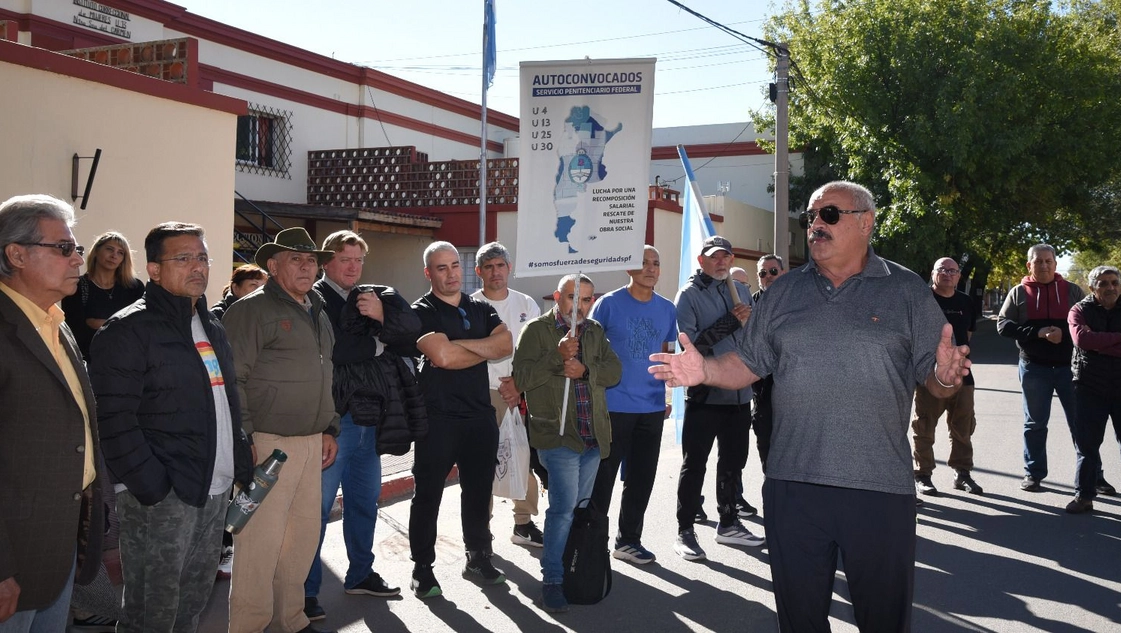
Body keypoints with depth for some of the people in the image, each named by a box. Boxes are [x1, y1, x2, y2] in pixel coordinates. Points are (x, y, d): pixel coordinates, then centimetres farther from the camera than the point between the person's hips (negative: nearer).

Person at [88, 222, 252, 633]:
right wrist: (152, 489, -19)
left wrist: (242, 468, 15)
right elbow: (115, 421, -16)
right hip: (160, 496, -7)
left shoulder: (212, 329, 15)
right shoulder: (128, 330, -10)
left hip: (215, 490, 7)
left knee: (196, 597, 17)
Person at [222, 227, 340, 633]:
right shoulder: (252, 309, -7)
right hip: (267, 443, -7)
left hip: (311, 443, 8)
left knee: (305, 534, 12)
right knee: (261, 540, -5)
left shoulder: (317, 313, 17)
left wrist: (329, 429, 19)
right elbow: (231, 379, -12)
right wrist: (243, 440, -15)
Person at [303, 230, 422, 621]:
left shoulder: (375, 297, 13)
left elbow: (412, 327, 1)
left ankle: (360, 574, 33)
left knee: (365, 499, 18)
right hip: (332, 417, -7)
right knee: (317, 507, -2)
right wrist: (375, 341, -11)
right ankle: (305, 592, 8)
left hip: (368, 416, 7)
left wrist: (382, 316, -16)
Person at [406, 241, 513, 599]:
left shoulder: (481, 310, 12)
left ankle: (478, 559, 27)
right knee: (428, 495, 3)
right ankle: (422, 570, 15)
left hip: (480, 414, 5)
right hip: (438, 417, -5)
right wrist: (487, 348, -5)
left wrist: (461, 343, -15)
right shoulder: (421, 312, -4)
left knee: (479, 490, 13)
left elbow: (506, 344, -5)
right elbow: (442, 356, -19)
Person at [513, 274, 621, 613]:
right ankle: (552, 581, -4)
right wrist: (557, 356, -24)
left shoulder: (595, 331, 14)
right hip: (557, 433, -6)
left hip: (592, 435, 6)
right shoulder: (537, 330, -3)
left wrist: (585, 369, -13)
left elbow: (614, 370, 5)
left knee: (581, 508, 13)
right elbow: (523, 375, -12)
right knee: (564, 506, -13)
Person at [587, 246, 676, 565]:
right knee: (602, 477, 2)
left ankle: (629, 540, 27)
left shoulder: (667, 309, 8)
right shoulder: (609, 303, -6)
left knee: (642, 478, 12)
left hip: (652, 407, 5)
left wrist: (665, 395, 14)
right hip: (613, 405, -4)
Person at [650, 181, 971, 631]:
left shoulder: (906, 291, 3)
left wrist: (945, 376, -20)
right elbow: (747, 364, 11)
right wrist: (705, 370, -7)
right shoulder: (783, 292, 11)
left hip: (879, 489, -2)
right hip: (792, 484, 3)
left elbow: (935, 380, 3)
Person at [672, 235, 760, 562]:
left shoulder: (741, 291, 12)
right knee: (694, 465, 1)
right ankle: (685, 531, 9)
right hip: (705, 393, -6)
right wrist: (731, 322, -17)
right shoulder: (689, 295, -5)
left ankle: (729, 524, 31)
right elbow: (690, 343, -15)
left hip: (739, 393, 6)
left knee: (733, 462, 16)